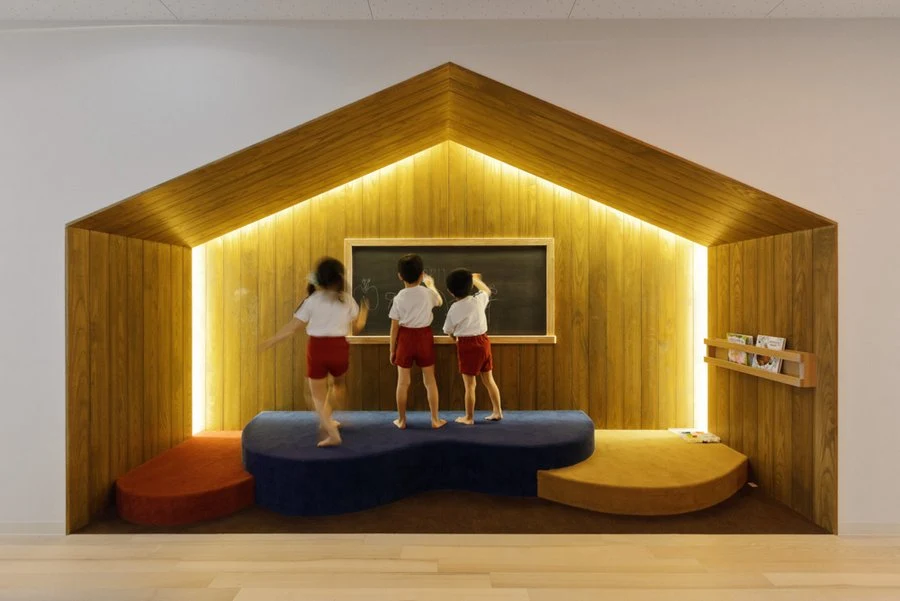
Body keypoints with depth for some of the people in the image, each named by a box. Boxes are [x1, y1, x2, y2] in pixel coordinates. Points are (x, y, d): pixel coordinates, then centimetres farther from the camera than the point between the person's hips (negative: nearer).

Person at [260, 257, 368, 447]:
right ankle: (327, 420, 35)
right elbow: (356, 329, 7)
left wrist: (270, 341, 8)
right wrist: (363, 315, 28)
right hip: (339, 348, 2)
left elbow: (292, 327, -2)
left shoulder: (312, 300, -2)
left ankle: (332, 433, -3)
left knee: (318, 395, 8)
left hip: (317, 349, -1)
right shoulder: (347, 300, 1)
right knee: (340, 383, 31)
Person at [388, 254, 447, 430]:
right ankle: (435, 419, 19)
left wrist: (392, 350, 4)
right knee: (430, 380, 12)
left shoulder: (398, 298, -8)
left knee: (403, 382, 11)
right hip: (424, 337, 1)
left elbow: (394, 327, -6)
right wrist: (431, 285, 33)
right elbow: (440, 301, 18)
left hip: (405, 338, 0)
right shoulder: (427, 293, -6)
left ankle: (401, 420, 21)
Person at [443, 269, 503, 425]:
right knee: (489, 380, 16)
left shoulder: (454, 309, -12)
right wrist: (475, 279, 35)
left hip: (466, 345, -4)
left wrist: (455, 339, 22)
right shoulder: (478, 300, -4)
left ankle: (469, 418, 17)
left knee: (470, 384, 5)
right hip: (483, 341, 4)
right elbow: (487, 290, 20)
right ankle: (497, 412, 25)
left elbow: (448, 331, 0)